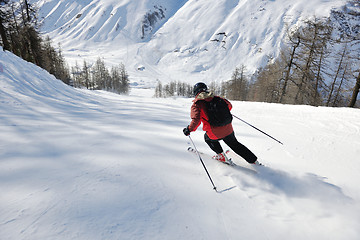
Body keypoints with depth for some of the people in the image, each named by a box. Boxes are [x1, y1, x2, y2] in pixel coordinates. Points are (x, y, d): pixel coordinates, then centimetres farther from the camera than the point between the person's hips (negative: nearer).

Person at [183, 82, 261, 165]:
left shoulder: (196, 104, -6)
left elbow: (196, 120, -20)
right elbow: (229, 105, 14)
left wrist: (189, 129, -6)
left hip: (215, 133, -4)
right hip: (228, 129, 5)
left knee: (208, 138, 30)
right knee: (235, 144, 27)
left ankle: (221, 156, 29)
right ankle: (254, 160, 34)